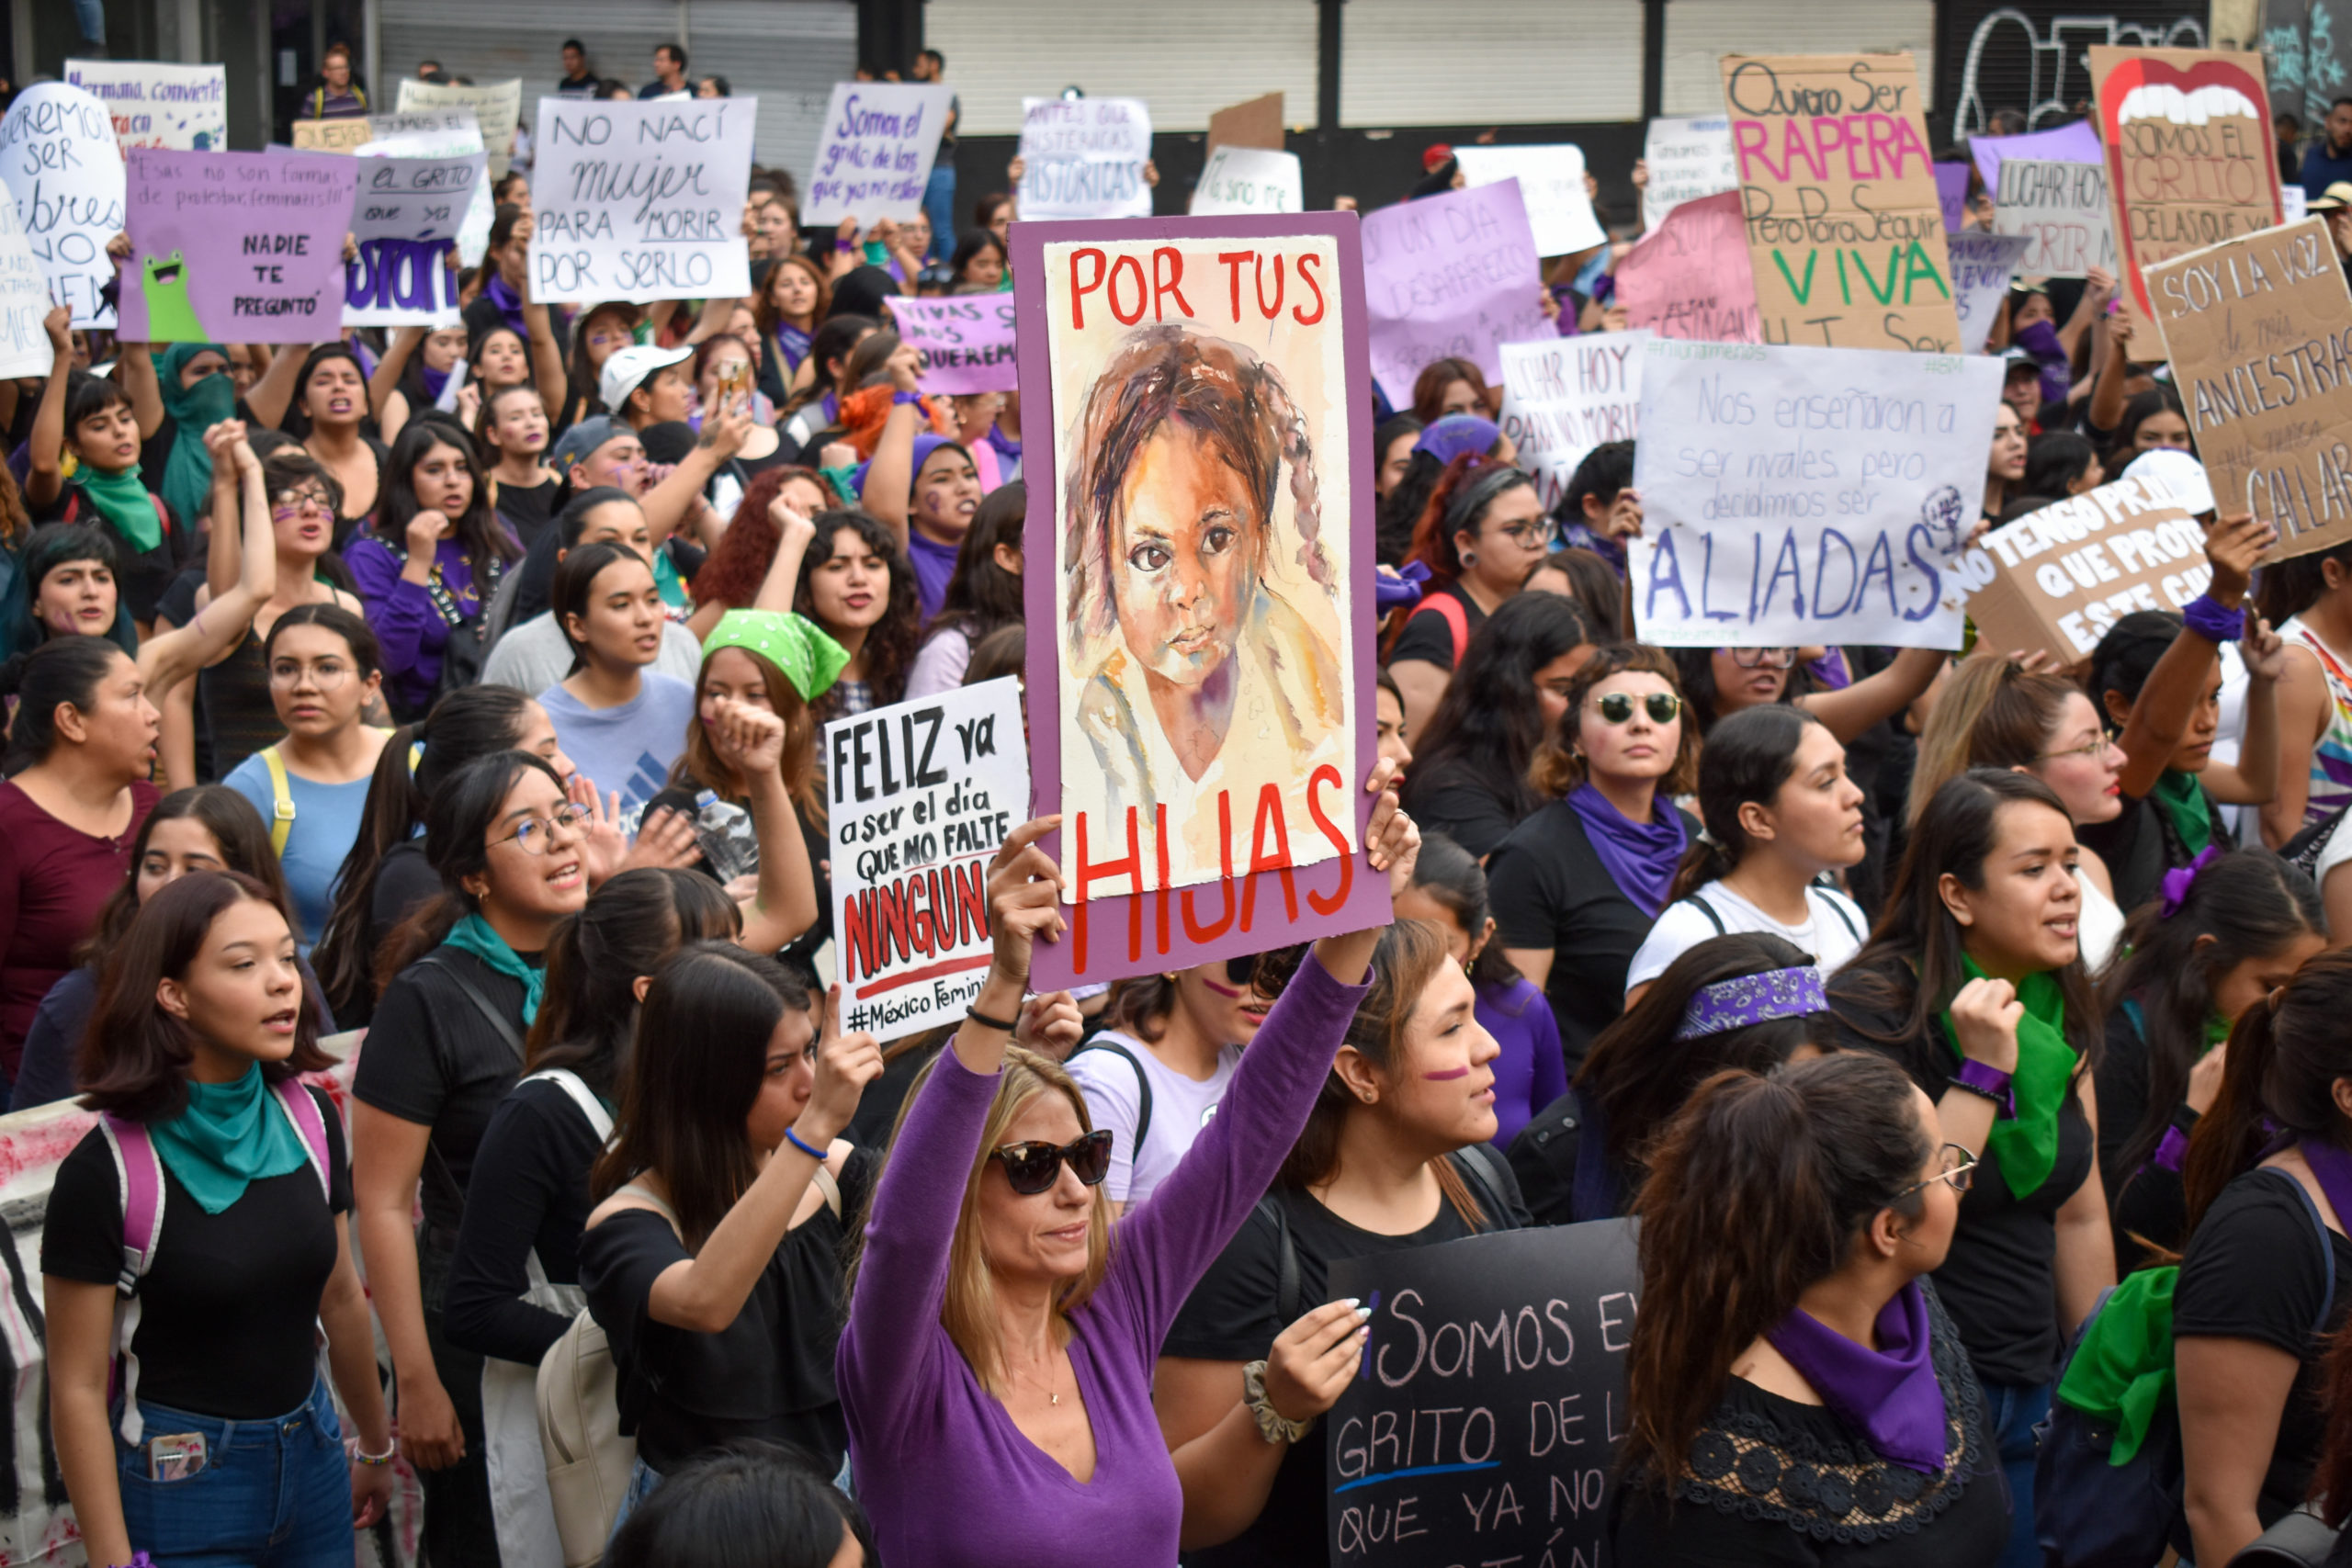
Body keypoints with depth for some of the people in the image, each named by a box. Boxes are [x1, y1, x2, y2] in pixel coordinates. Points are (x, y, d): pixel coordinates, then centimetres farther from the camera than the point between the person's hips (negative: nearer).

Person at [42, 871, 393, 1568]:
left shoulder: (310, 1119, -2)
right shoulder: (106, 1170, -18)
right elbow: (77, 1387, -14)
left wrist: (376, 1447, 21)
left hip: (311, 1457, 5)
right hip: (180, 1478, -5)